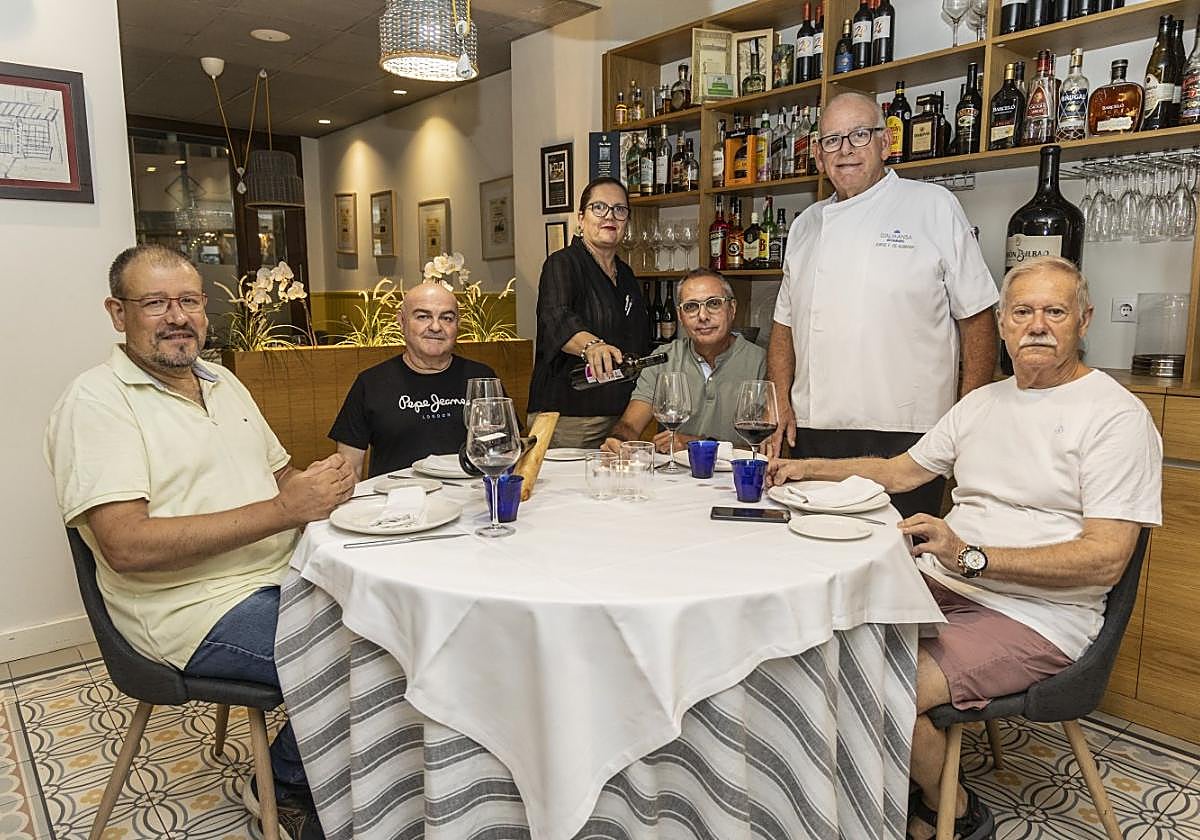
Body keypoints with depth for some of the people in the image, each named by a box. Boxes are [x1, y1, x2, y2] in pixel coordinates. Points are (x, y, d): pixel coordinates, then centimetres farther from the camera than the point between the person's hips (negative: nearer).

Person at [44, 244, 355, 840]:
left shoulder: (222, 382, 15)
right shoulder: (96, 401, -10)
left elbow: (280, 475, 19)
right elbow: (128, 546, -21)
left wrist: (325, 483, -6)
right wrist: (283, 510, -24)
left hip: (284, 575, 8)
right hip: (198, 611, -8)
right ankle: (287, 789, 8)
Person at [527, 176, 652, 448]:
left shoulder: (626, 275, 14)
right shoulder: (562, 264, -8)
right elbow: (557, 319, -29)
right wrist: (591, 345, -49)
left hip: (619, 417, 7)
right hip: (566, 417, -6)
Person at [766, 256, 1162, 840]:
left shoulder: (1115, 415, -8)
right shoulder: (983, 402, 15)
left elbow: (1105, 559, -16)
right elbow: (900, 470, 21)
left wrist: (971, 557, -27)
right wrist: (809, 469, 9)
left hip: (1036, 614, -7)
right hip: (943, 586, 7)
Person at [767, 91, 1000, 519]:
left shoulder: (933, 207, 2)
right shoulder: (806, 226, 15)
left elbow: (977, 318, 0)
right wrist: (781, 404, 7)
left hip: (903, 436, -4)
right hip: (813, 434, 4)